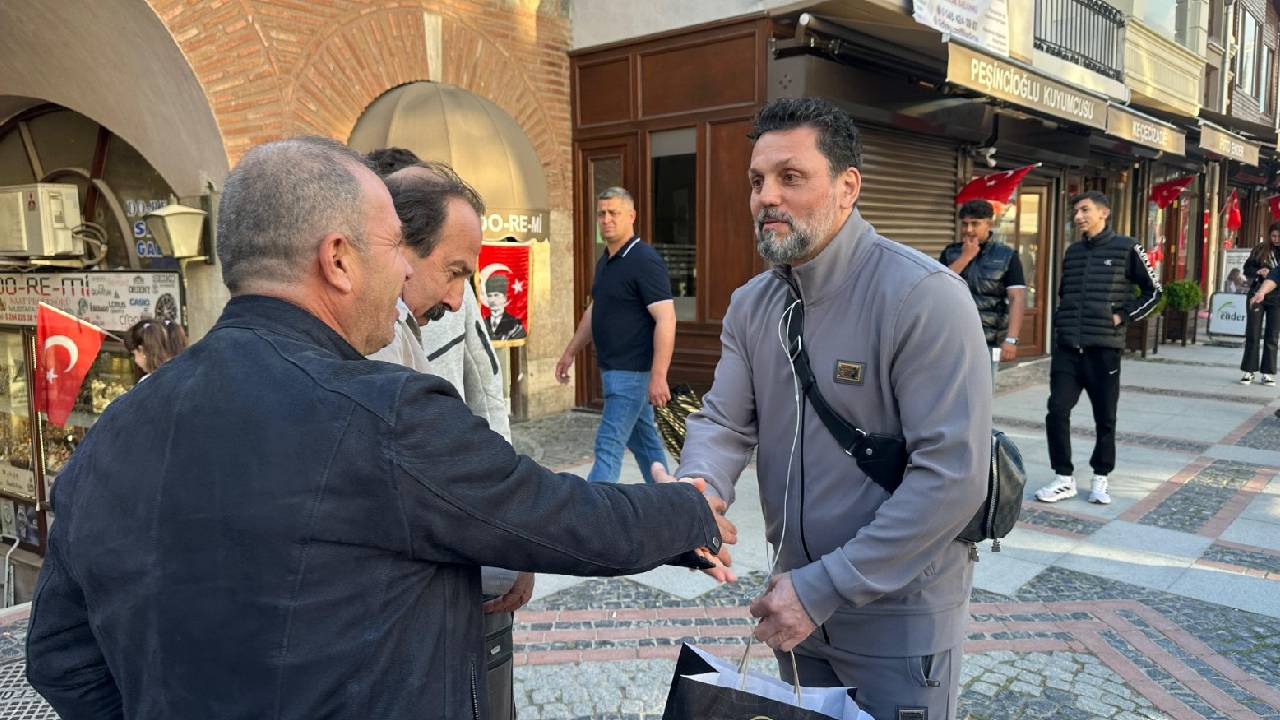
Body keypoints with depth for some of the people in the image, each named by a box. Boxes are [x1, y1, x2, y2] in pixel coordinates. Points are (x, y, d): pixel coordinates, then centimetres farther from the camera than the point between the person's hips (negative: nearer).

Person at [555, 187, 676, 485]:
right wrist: (570, 352, 25)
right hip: (613, 369, 9)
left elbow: (666, 319, -22)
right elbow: (594, 312, 24)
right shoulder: (604, 262, 12)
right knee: (643, 439, 17)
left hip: (633, 370, -9)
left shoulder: (645, 261, -16)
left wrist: (658, 376, -27)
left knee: (609, 444, -8)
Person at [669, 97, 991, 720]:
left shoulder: (924, 295, -21)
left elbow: (952, 475, -25)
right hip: (796, 598, 6)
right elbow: (724, 421, -3)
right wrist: (698, 490, -27)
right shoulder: (751, 303, 1)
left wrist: (824, 588, -23)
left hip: (899, 614, -6)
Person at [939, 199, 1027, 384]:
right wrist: (965, 257, -10)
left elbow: (1017, 298, -8)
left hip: (987, 343, -2)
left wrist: (1011, 339, -19)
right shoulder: (950, 253, 9)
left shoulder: (1006, 256, 0)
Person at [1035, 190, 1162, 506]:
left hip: (1104, 349, -3)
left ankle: (1100, 478, 23)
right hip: (1067, 348, 4)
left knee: (1105, 418, 7)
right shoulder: (1072, 252, 12)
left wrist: (1123, 317, -7)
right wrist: (1061, 324, 9)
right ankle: (1064, 478, 9)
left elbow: (1153, 292, 2)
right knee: (1057, 412, -4)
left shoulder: (1126, 248, -2)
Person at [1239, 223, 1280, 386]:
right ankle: (1249, 371, 7)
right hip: (1257, 295, 1)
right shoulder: (1260, 249, 3)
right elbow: (1247, 268, 7)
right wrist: (1258, 272, -12)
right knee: (1252, 334, 1)